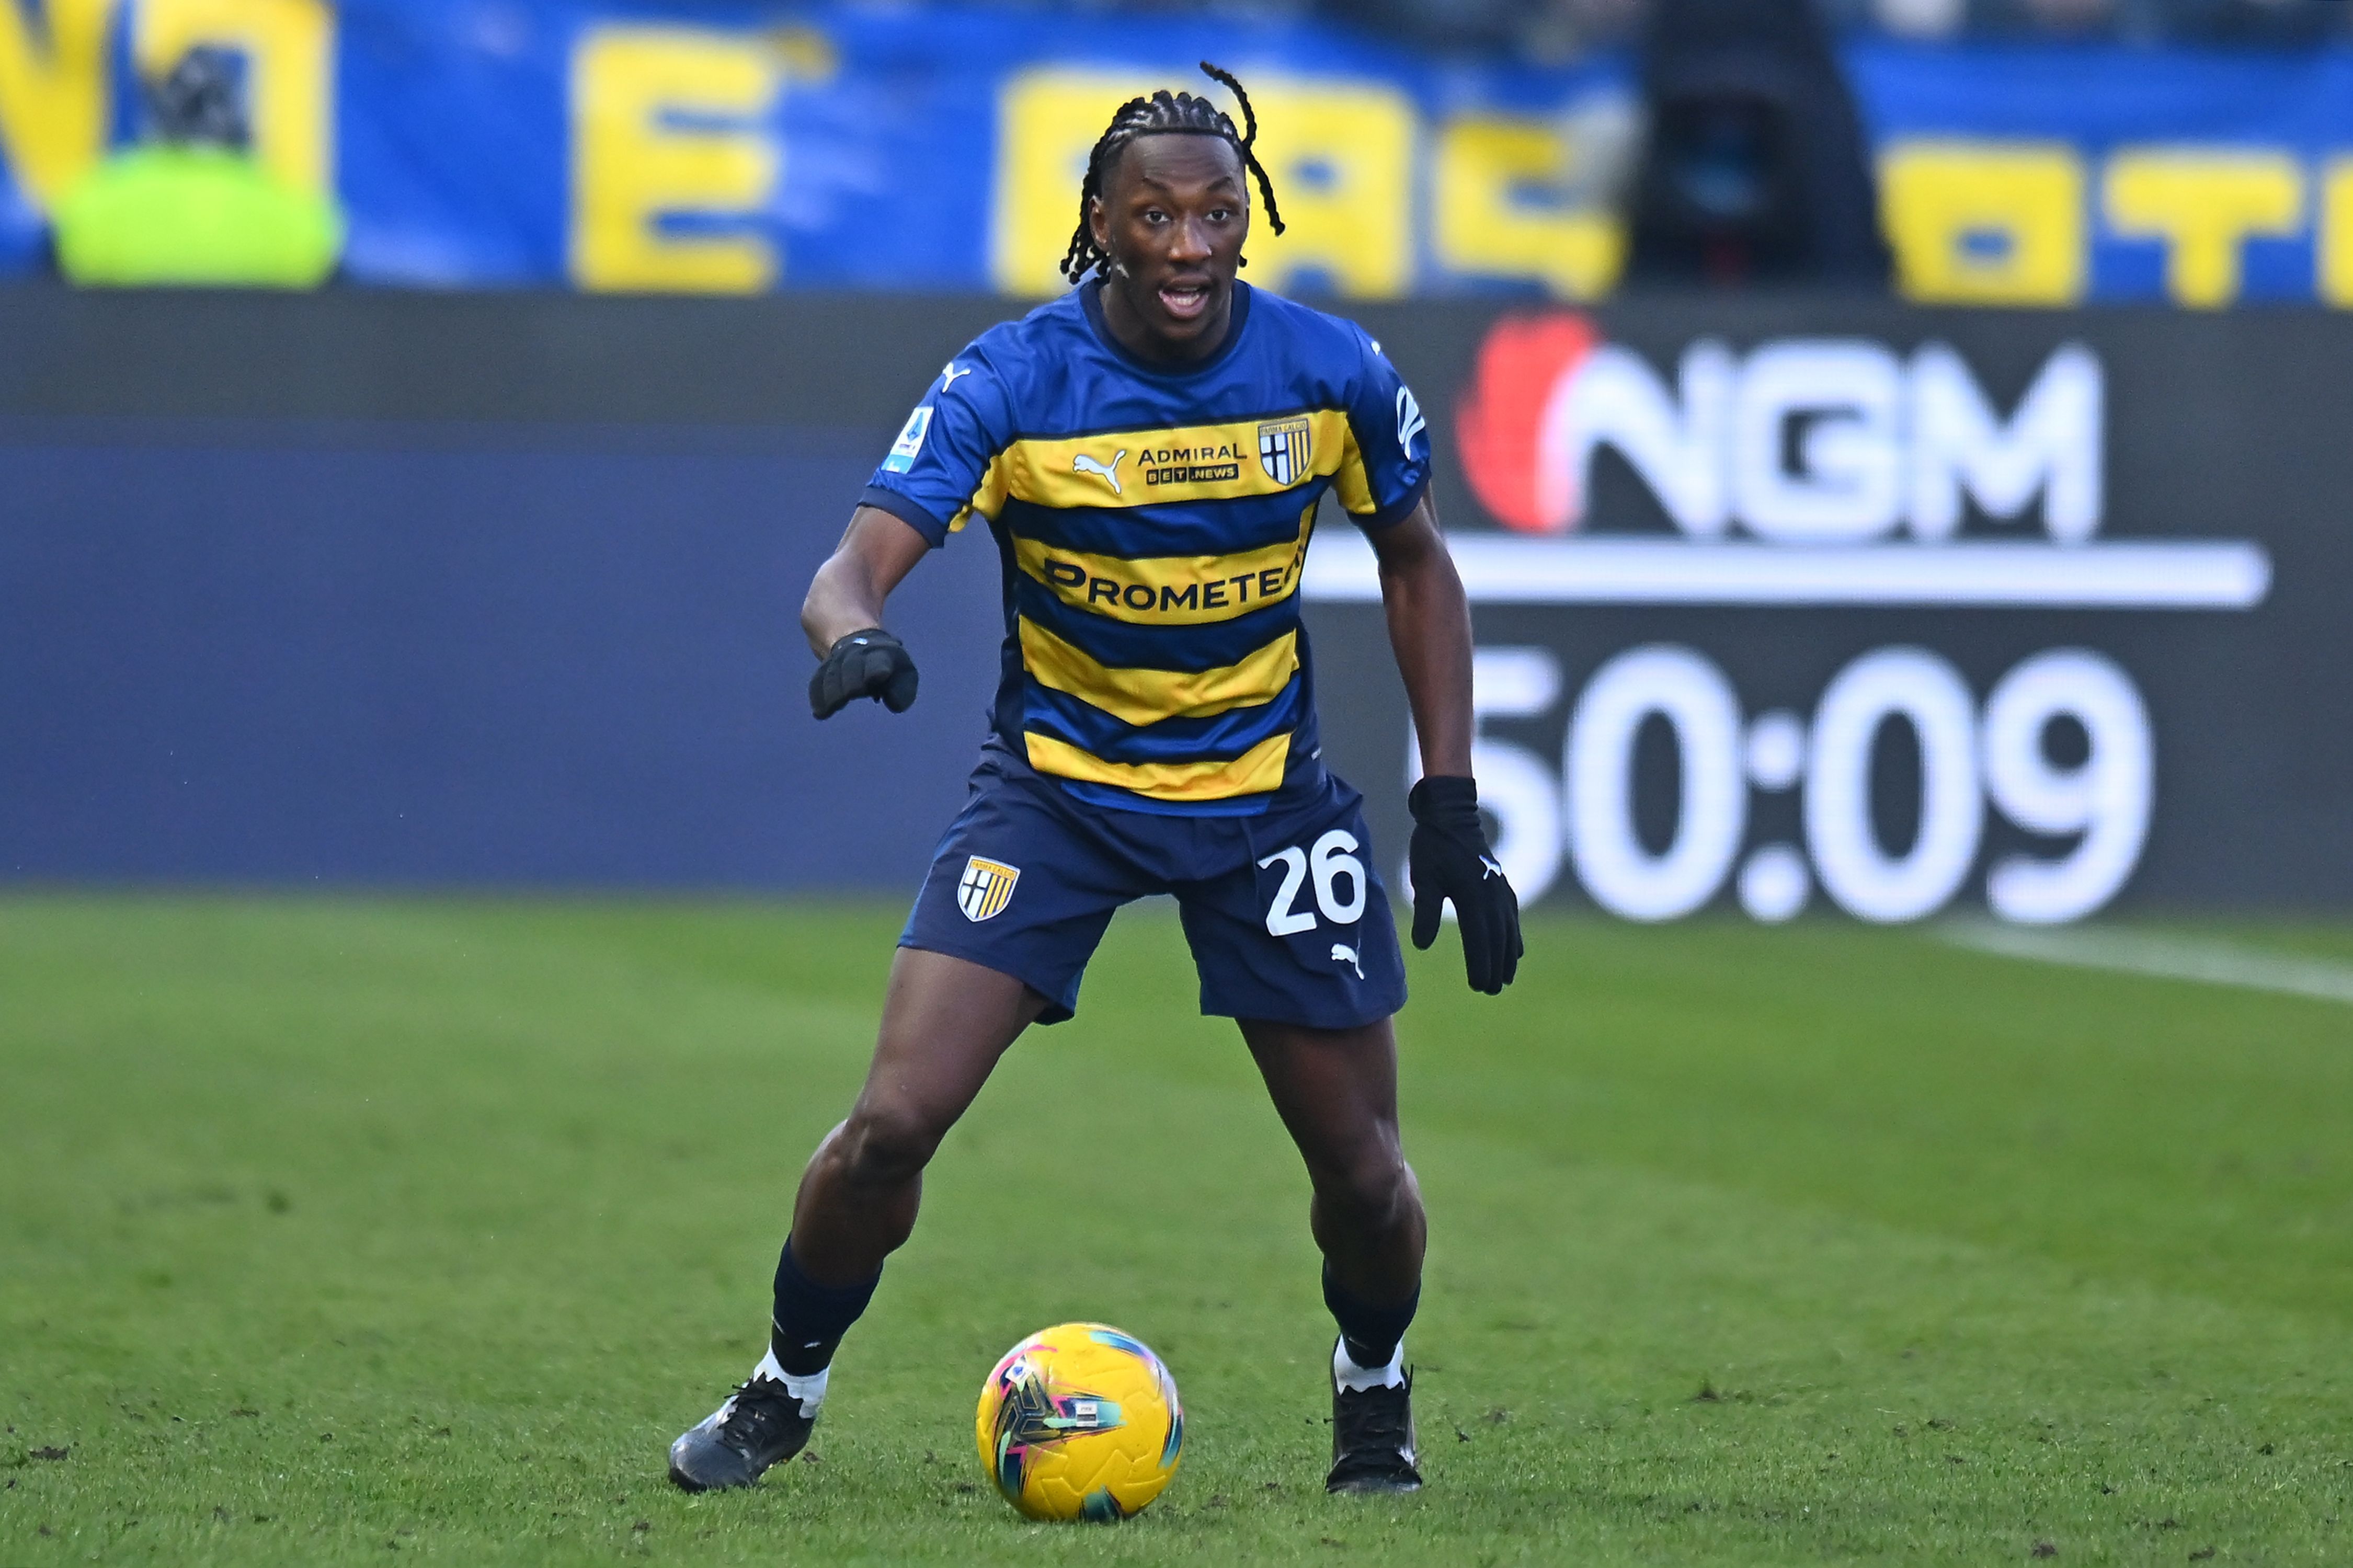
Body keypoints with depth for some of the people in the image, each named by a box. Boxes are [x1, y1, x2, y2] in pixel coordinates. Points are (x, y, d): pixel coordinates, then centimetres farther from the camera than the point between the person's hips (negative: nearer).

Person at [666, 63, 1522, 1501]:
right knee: (895, 1123, -15)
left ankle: (1375, 1393, 33)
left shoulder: (1330, 373, -11)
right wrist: (856, 637, -50)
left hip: (1266, 795, 2)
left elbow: (1417, 565, 5)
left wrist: (1452, 807, 1)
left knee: (1361, 1168, 0)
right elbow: (857, 566, -25)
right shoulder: (1009, 385, -18)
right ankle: (785, 1393, 10)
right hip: (1054, 782, -1)